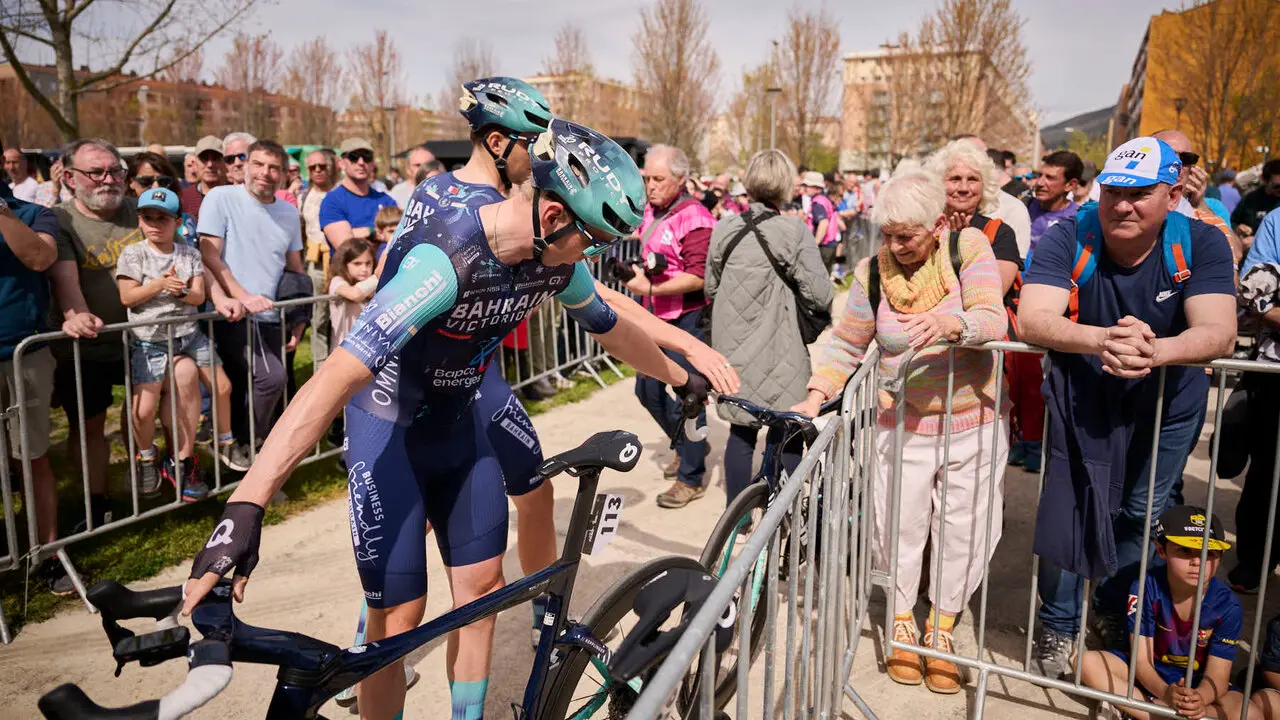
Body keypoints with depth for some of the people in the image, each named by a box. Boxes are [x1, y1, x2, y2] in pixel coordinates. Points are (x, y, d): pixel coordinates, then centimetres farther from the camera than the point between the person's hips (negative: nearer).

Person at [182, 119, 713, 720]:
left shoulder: (555, 260, -11)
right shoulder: (445, 259, -34)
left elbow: (613, 328, 9)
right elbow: (335, 377, -41)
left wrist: (682, 379, 24)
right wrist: (245, 508, -48)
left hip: (458, 423, 7)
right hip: (390, 429, -6)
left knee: (482, 588, 11)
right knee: (400, 619, -3)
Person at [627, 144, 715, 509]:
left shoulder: (694, 219, -18)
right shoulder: (652, 211, 9)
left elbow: (699, 276, -24)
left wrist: (650, 288, -26)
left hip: (688, 320, -9)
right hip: (657, 317, 9)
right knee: (647, 389, 16)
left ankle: (691, 478, 12)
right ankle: (687, 444, 38)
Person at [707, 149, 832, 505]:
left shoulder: (723, 229, 0)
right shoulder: (795, 231, -12)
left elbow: (710, 289, 9)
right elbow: (819, 295, -13)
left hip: (734, 346, 4)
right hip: (781, 349, -4)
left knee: (740, 429, 14)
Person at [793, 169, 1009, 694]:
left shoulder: (969, 248, -10)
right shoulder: (873, 271, -6)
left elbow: (993, 318, -23)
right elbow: (846, 344, -2)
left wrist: (951, 324, -45)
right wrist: (814, 398, -15)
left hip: (974, 424, 0)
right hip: (902, 426, 1)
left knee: (964, 532, 10)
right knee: (898, 528, 6)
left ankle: (942, 628, 33)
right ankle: (902, 621, 32)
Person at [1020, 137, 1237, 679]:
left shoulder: (1201, 244, -15)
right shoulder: (1068, 239, -19)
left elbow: (1218, 331, -28)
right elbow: (1032, 320, -32)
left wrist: (1155, 351, -50)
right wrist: (1104, 339, -51)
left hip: (1168, 400, 2)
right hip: (1081, 396, -1)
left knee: (1141, 513, 12)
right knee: (1068, 509, -1)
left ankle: (1117, 612, 40)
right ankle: (1058, 625, 22)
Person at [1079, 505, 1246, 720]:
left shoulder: (1228, 605, -16)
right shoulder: (1146, 587, -18)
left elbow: (1217, 675, -17)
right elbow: (1141, 660, -19)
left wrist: (1199, 699, -41)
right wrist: (1165, 693, -40)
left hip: (1198, 685, 1)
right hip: (1149, 675, 0)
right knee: (1089, 663, -25)